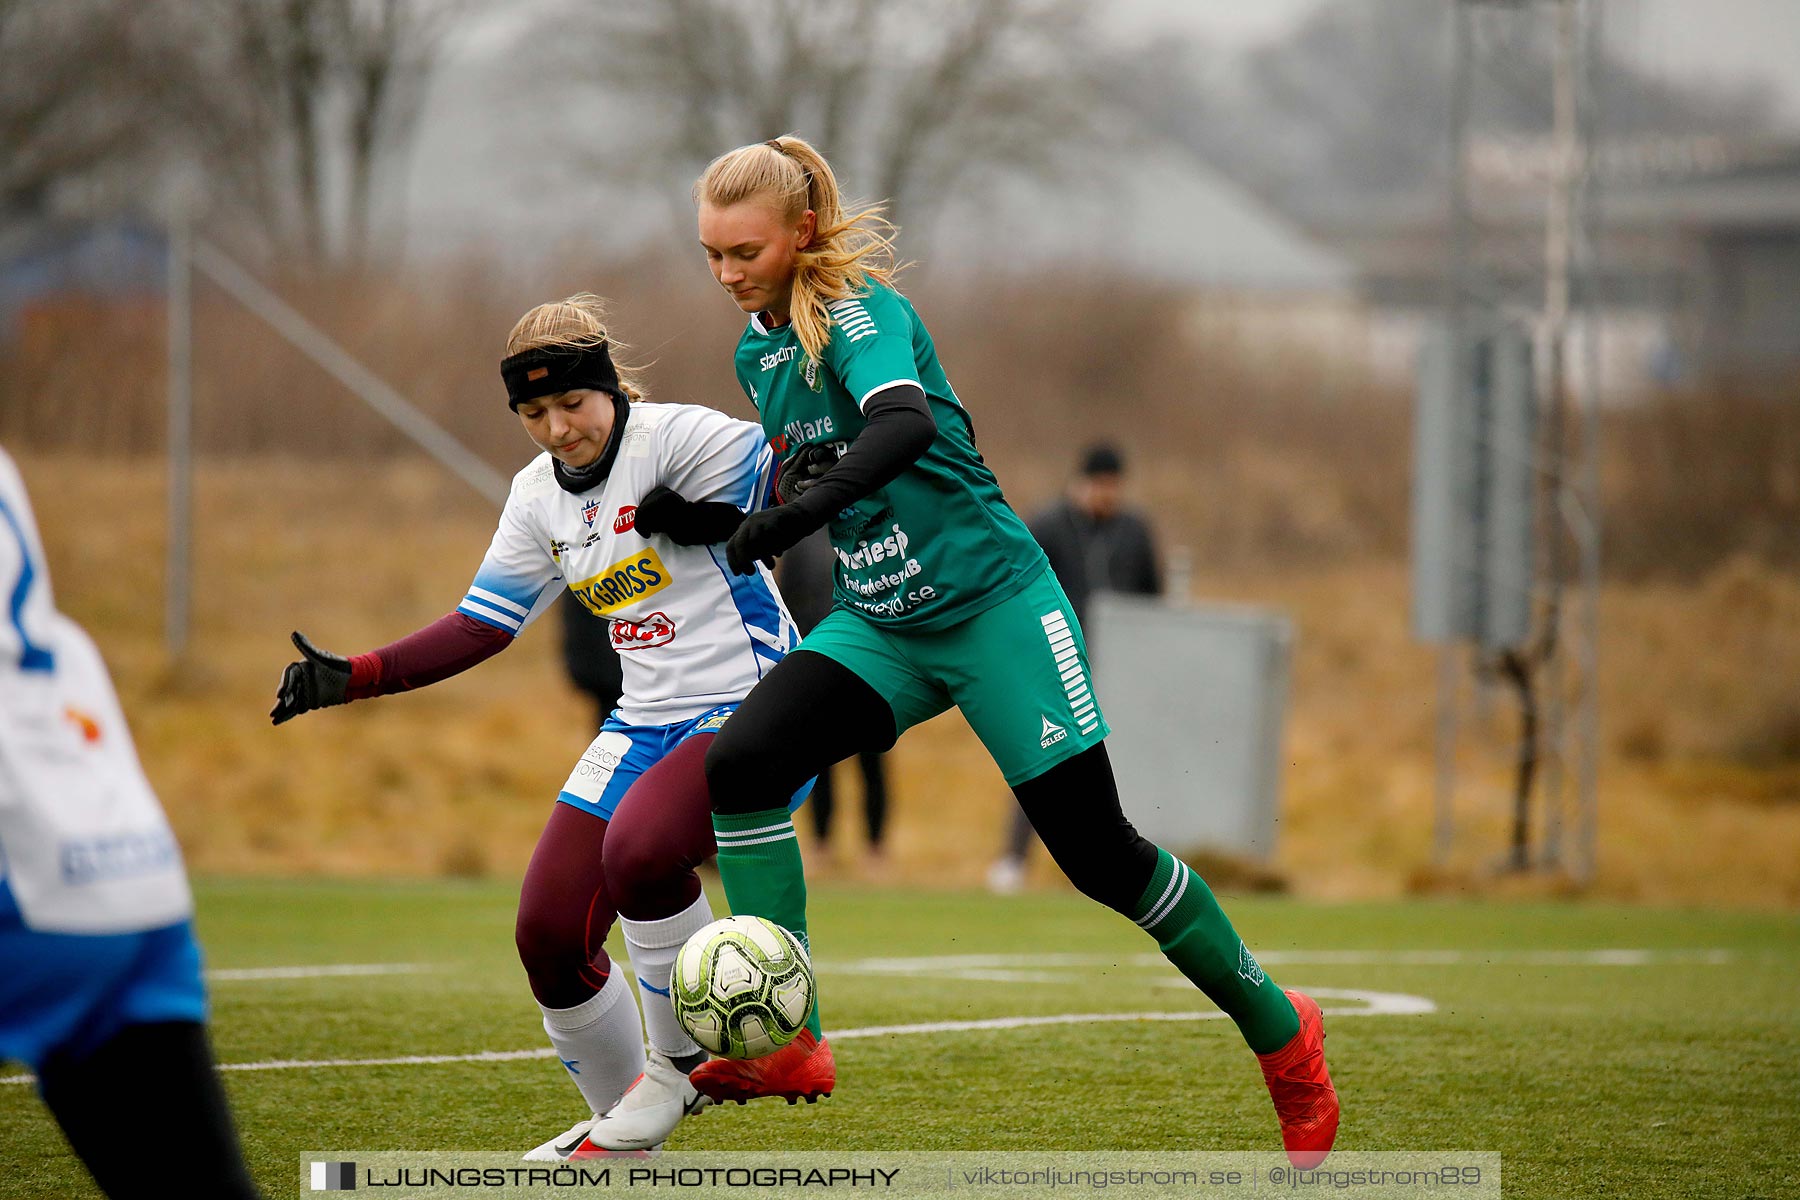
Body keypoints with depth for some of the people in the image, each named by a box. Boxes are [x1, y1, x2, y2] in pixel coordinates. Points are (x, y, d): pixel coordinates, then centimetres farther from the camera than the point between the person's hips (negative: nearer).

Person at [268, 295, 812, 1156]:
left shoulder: (677, 438, -12)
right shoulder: (539, 495, 10)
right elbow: (481, 626, 14)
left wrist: (706, 516, -26)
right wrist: (352, 678, 5)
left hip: (751, 706, -8)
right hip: (647, 722, 8)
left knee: (640, 847, -34)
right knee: (549, 933, -1)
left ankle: (683, 1061, -11)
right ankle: (620, 1130, 21)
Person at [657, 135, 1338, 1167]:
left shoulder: (860, 311, -18)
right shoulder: (759, 346, 7)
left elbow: (905, 424, -39)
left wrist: (798, 515, -52)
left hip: (995, 607, -7)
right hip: (879, 627, 7)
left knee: (1099, 852, -5)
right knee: (740, 763, -18)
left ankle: (1282, 1033, 16)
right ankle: (787, 1044, -16)